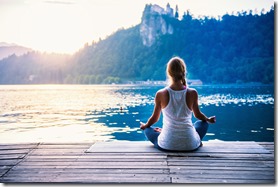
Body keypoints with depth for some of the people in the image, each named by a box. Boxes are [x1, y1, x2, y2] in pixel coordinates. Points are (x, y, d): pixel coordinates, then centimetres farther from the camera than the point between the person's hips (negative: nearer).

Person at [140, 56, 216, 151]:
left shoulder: (161, 94, -10)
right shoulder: (192, 93, -9)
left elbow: (155, 118, 5)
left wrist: (145, 125, 28)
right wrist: (208, 119, 33)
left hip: (167, 145, -1)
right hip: (190, 145, 1)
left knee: (147, 129, 28)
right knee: (203, 123, 31)